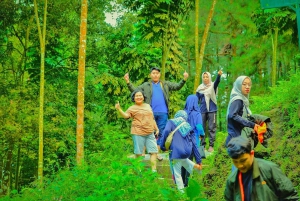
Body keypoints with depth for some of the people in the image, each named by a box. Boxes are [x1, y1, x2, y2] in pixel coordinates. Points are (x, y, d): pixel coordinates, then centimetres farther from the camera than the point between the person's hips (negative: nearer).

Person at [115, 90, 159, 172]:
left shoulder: (148, 106, 17)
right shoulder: (132, 108, 1)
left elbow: (152, 118, 23)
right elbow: (126, 115, -16)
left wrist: (156, 128, 20)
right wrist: (119, 109, -31)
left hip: (150, 133, 5)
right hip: (138, 133, -5)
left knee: (154, 151, 1)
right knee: (138, 153, -1)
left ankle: (154, 170, 5)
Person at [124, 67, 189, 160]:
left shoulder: (166, 84, 11)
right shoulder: (146, 85, 8)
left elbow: (177, 86, 8)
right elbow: (135, 90, 6)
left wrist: (184, 79, -8)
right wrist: (128, 82, -8)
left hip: (163, 113, 2)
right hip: (150, 113, -1)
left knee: (160, 133, 6)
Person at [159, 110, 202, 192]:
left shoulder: (171, 122, 12)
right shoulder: (188, 127, 21)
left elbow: (166, 131, -12)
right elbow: (194, 145, 19)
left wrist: (162, 145, -2)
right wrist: (199, 161, 21)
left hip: (176, 152, -5)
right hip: (187, 152, 5)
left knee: (177, 174, 11)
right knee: (182, 159, 39)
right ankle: (194, 166, 18)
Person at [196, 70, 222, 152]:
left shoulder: (213, 86, -2)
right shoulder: (200, 88, 7)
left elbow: (217, 82, -24)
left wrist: (219, 75, -45)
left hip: (212, 110, -3)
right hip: (202, 110, 3)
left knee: (212, 128, -1)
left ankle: (211, 145, 3)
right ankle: (202, 144, 12)